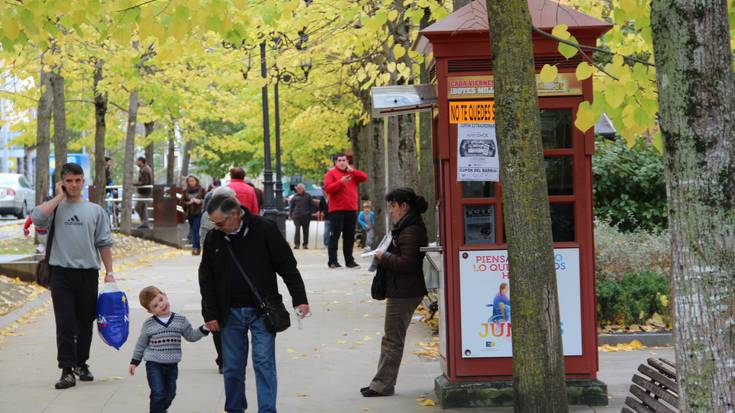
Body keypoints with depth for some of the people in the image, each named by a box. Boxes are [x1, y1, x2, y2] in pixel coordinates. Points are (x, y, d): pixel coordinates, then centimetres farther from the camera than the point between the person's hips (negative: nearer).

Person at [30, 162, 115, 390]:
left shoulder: (95, 210, 9)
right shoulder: (55, 207, 4)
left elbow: (104, 243, 10)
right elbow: (37, 218, -19)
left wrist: (109, 272, 4)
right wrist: (60, 196, -8)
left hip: (88, 273, 2)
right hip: (62, 272, -2)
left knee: (85, 323, 12)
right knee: (65, 325, -6)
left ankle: (81, 363, 28)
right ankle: (67, 370, -6)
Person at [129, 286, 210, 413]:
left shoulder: (181, 320, -2)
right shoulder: (148, 324, -5)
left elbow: (191, 336, 8)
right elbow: (141, 344, 6)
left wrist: (203, 330, -8)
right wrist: (134, 361, 7)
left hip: (172, 365, 3)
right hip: (154, 365, -3)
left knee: (170, 394, 15)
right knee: (158, 393, -12)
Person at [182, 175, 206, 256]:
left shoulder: (201, 190, 0)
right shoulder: (186, 191, 9)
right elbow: (182, 202, 8)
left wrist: (199, 201, -15)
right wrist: (189, 202, -9)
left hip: (199, 213, -5)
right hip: (190, 213, 5)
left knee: (195, 230, -15)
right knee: (193, 230, 9)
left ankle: (195, 248, -19)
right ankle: (198, 247, 19)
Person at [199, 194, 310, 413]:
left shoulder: (264, 229, -9)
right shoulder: (213, 238, 1)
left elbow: (287, 266, -5)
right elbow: (206, 278, 8)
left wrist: (299, 299, -8)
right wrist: (210, 314, 4)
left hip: (262, 311, -3)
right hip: (230, 313, 3)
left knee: (264, 362, -5)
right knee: (232, 366, 8)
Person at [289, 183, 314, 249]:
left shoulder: (308, 196, 5)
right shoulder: (295, 196, 6)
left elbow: (311, 205, 9)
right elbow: (291, 206, 10)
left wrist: (311, 213, 3)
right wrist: (290, 214, 4)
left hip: (306, 216, 1)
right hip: (297, 216, -1)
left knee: (306, 230, 6)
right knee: (297, 229, -9)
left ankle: (305, 244, 14)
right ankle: (296, 244, -10)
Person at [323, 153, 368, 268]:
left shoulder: (352, 173, 16)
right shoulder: (331, 173, 2)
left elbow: (364, 177, 1)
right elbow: (327, 188, -10)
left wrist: (352, 170, -10)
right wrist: (341, 182, -18)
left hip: (351, 210, 5)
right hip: (336, 210, -5)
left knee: (349, 237, 9)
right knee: (335, 235, -7)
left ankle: (349, 260, 15)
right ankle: (332, 261, -7)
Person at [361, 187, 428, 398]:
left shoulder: (411, 231, -18)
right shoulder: (406, 227, 15)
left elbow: (406, 263, -25)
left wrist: (384, 257, -13)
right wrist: (384, 257, 8)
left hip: (403, 293, -11)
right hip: (401, 291, 11)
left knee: (392, 340, -3)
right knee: (392, 338, 14)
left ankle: (383, 385, 4)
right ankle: (382, 384, 20)